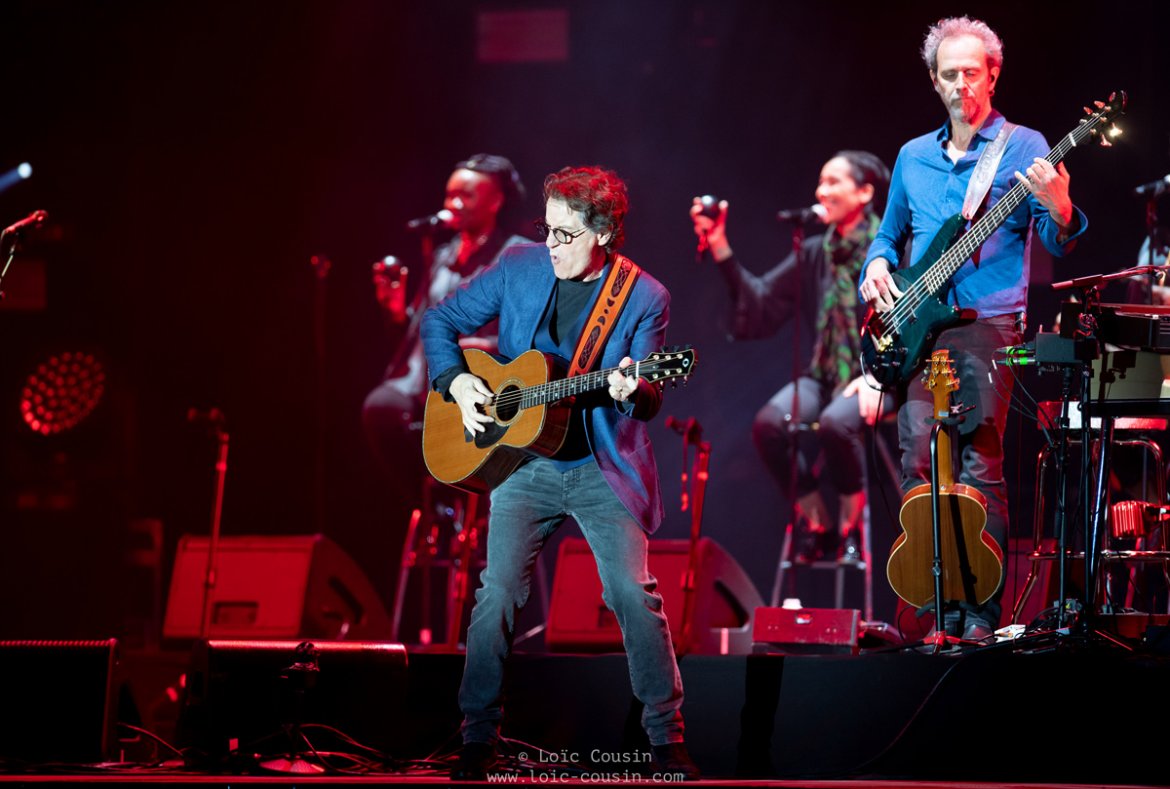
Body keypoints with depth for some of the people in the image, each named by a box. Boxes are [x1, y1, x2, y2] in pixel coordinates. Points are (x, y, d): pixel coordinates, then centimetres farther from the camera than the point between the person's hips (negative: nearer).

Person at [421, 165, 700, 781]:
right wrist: (455, 382, -6)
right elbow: (439, 321, 10)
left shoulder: (644, 297, -5)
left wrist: (631, 392, -31)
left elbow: (648, 401, -7)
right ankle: (478, 739, 5)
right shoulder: (518, 268, 0)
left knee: (635, 595, -12)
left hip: (604, 468, -2)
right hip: (524, 464, 2)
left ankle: (667, 737, 0)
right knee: (496, 594, -7)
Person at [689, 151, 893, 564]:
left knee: (836, 423, -37)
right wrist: (721, 249, -2)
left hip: (875, 378, -5)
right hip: (824, 376, 5)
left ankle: (852, 522, -10)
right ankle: (815, 520, -3)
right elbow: (761, 306, 5)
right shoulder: (813, 253, 12)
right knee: (769, 422, -25)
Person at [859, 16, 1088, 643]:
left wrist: (1058, 209, -28)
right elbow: (889, 234, 28)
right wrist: (877, 266, 6)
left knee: (981, 467, -11)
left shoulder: (1023, 148, 3)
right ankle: (938, 607, 4)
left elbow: (1058, 244, -5)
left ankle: (982, 613, -8)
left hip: (989, 323, -5)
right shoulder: (913, 157, 17)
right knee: (919, 465, -3)